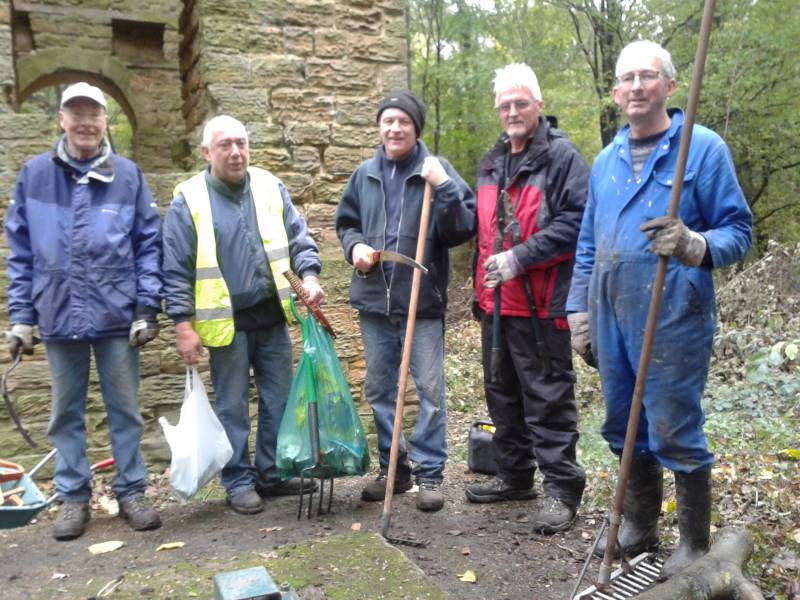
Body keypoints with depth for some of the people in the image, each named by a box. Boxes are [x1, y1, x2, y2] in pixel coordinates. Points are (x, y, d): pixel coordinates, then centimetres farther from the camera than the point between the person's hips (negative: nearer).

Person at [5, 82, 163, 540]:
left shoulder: (128, 175, 1)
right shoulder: (34, 175, 4)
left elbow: (149, 244, 1)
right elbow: (20, 251, 7)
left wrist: (148, 308, -6)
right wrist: (21, 315, 3)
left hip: (117, 315, -1)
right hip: (59, 316, 2)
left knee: (125, 409, 8)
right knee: (66, 413, 12)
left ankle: (132, 491, 21)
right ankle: (74, 497, 25)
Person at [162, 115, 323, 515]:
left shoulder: (270, 188, 5)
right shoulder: (189, 200, -5)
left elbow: (298, 239, 7)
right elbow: (177, 270, -5)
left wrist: (309, 275, -11)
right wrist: (183, 324, -10)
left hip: (272, 315, 4)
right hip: (226, 320, -3)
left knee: (279, 400, 11)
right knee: (232, 406, 7)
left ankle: (273, 474, 27)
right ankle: (239, 482, 21)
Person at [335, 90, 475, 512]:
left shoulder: (437, 170, -4)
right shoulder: (364, 174, 8)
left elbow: (464, 229, -10)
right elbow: (345, 222, 19)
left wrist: (444, 187, -22)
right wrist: (355, 246, -1)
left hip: (423, 300, -4)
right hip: (374, 300, 5)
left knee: (430, 389, 1)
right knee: (379, 390, 12)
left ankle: (430, 472, 15)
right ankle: (393, 467, 28)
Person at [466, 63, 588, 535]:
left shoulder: (562, 156, -7)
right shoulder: (492, 162, 17)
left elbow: (576, 222, -18)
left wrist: (520, 257, -21)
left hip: (541, 304, -8)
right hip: (495, 302, 8)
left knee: (549, 398, -1)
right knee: (503, 394, 17)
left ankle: (562, 489, 12)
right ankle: (515, 477, 32)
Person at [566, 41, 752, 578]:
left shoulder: (704, 148, -4)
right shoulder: (606, 161, 13)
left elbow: (738, 231, -6)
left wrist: (696, 245, -28)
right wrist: (579, 312, 12)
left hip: (673, 320, -6)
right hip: (611, 319, 6)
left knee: (675, 434, 2)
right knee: (625, 429, 15)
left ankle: (695, 544, 23)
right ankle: (640, 526, 35)